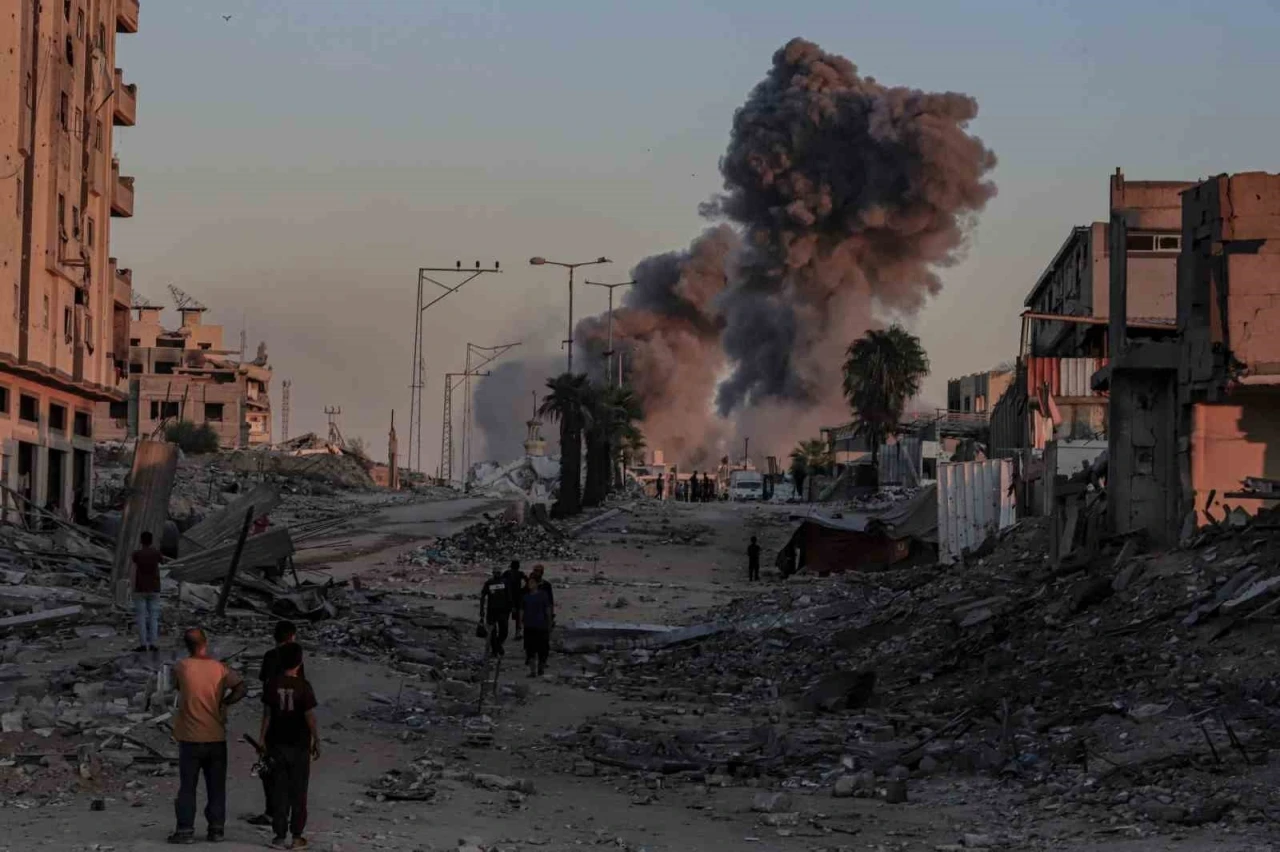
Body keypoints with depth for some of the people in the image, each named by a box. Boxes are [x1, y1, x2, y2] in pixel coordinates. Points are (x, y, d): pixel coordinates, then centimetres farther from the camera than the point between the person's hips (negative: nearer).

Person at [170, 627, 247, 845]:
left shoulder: (181, 668, -8)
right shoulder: (219, 668, -5)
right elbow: (241, 688, -13)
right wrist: (223, 703, -2)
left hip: (190, 739, -1)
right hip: (216, 738, 1)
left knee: (187, 787, 6)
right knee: (216, 786, 11)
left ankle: (185, 830, 5)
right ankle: (216, 829, 12)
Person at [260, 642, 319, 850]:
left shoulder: (272, 685, -4)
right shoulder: (304, 687, -11)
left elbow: (267, 714, -1)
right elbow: (310, 717, -10)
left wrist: (262, 738, 8)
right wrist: (316, 741, 0)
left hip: (277, 744, 2)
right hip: (299, 745, -2)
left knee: (279, 791, 7)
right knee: (298, 792, 6)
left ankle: (280, 836, 6)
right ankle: (297, 836, 7)